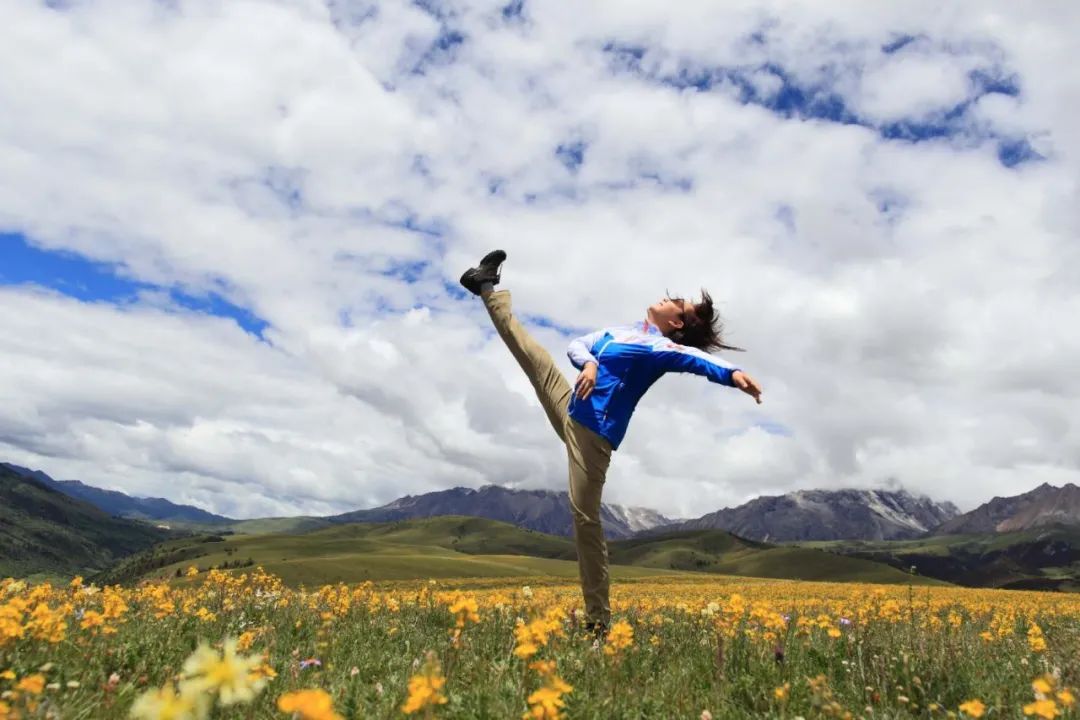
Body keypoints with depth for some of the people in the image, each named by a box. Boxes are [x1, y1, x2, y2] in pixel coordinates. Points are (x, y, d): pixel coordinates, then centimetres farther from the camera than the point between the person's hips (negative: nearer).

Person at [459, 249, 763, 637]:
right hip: (571, 409, 7)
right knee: (527, 348, 15)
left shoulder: (661, 347, -9)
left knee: (585, 517, -8)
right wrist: (588, 362, -15)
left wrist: (733, 373, -49)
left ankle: (598, 620, 0)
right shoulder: (622, 331, 12)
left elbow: (699, 359, -28)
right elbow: (577, 345, 9)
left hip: (594, 430, -7)